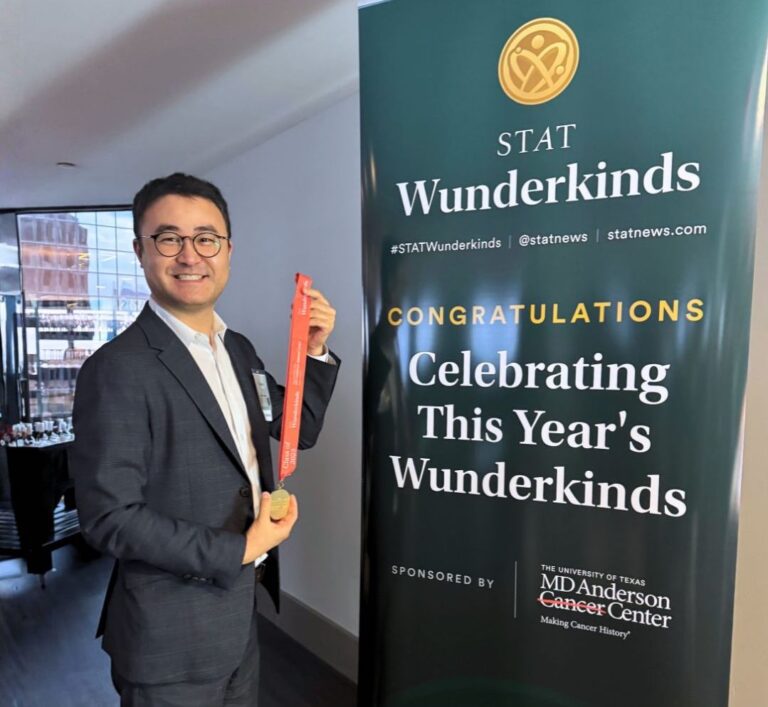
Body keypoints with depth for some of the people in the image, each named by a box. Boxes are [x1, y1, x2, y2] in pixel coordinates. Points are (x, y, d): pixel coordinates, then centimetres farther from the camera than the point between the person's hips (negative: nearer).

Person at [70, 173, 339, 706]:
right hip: (171, 636, -7)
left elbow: (299, 429, 9)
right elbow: (109, 516, -22)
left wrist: (314, 353, -6)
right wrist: (239, 551, -19)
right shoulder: (119, 369, -21)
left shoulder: (238, 349, 2)